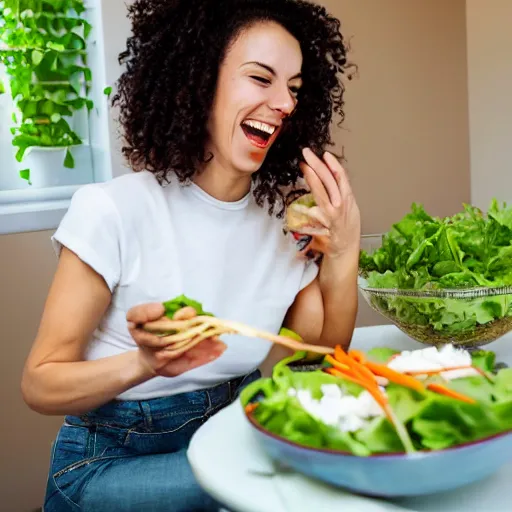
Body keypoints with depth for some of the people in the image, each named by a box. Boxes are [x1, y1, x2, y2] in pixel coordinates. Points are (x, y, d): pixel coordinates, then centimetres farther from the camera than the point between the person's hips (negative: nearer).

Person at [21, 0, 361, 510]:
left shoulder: (286, 215, -1)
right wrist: (145, 363, -33)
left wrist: (343, 256, -17)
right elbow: (40, 384, -14)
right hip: (108, 465, -5)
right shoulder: (113, 210, -18)